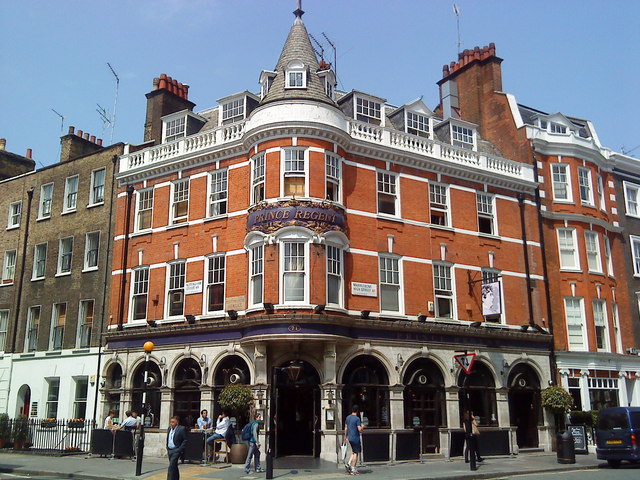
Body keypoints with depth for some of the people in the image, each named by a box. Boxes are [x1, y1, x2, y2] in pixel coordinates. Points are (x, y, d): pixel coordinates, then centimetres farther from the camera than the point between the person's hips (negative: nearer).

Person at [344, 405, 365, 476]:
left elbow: (346, 428, 13)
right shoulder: (357, 419, -14)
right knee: (355, 453, 1)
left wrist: (345, 437, 21)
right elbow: (360, 429, -19)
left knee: (353, 452, 19)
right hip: (355, 438, -7)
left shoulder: (348, 418, 8)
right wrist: (362, 427, 2)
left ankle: (348, 464, 6)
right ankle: (353, 469, 3)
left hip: (350, 438, 7)